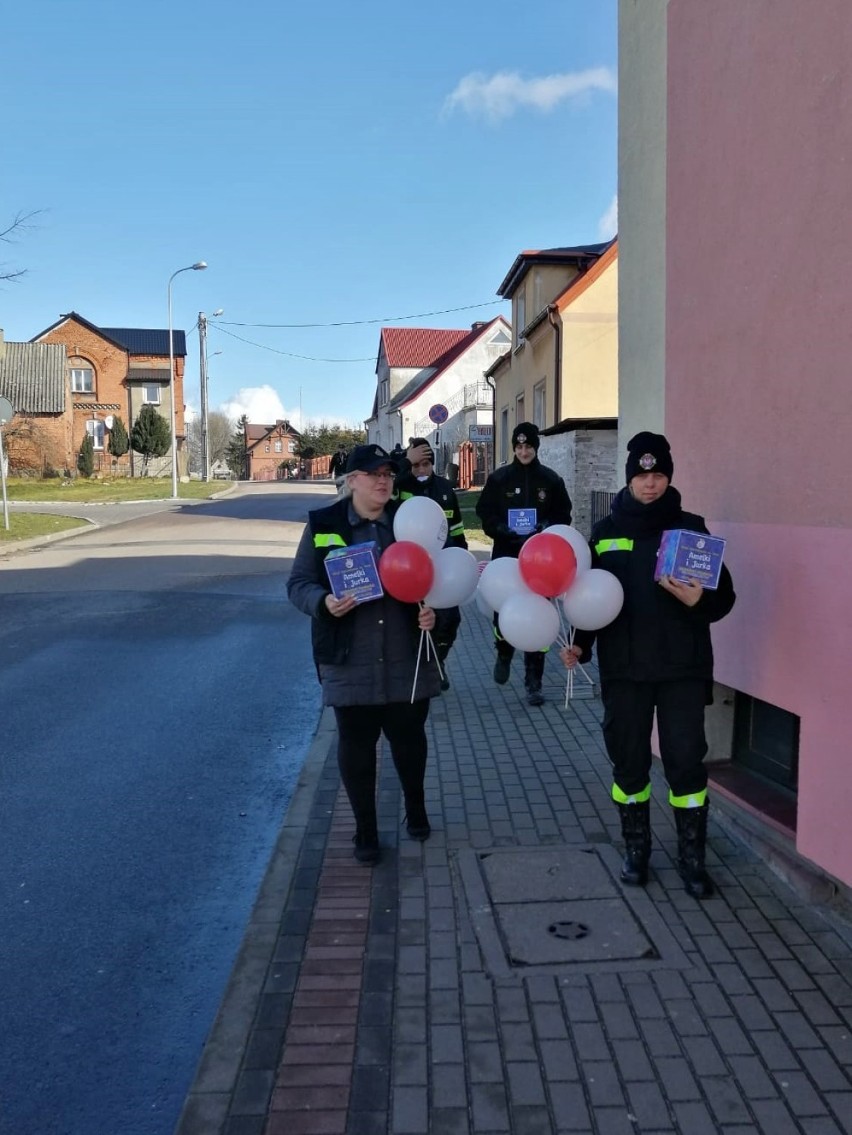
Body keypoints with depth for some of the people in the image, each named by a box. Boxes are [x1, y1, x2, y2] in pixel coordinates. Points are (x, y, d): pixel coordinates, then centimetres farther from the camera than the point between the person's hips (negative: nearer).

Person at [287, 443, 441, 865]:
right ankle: (366, 830, 25)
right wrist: (324, 602, -22)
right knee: (356, 743, 8)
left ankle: (415, 807, 41)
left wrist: (433, 611, -10)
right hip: (350, 662, -1)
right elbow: (298, 583, -1)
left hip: (407, 659, 2)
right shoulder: (323, 524, -2)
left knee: (408, 736, 14)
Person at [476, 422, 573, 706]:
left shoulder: (551, 479, 4)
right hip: (506, 555, 0)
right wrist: (501, 530, -13)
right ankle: (504, 654, 35)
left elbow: (563, 515, 8)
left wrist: (546, 528, -10)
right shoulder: (499, 478, 3)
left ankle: (534, 682, 8)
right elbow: (484, 512, 5)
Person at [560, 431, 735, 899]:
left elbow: (724, 595, 0)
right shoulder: (606, 532, 5)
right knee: (628, 760, 9)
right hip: (624, 668, 1)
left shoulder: (691, 528, 1)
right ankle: (636, 847, 26)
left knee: (686, 760, 1)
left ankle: (692, 855, 16)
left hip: (683, 667, -1)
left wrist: (698, 600, -20)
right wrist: (580, 644, -3)